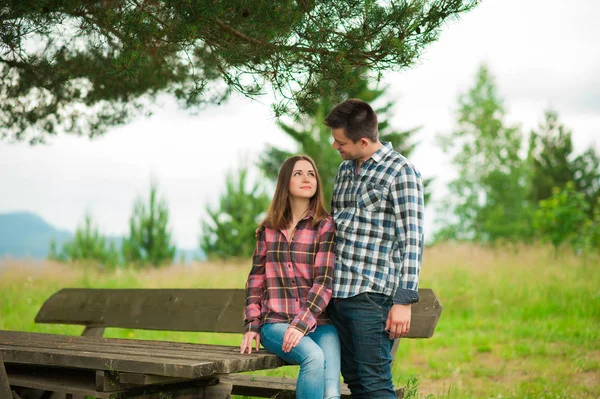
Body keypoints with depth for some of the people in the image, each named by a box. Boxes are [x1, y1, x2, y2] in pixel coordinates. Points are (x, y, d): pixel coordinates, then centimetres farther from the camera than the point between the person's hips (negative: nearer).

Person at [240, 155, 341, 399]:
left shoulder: (326, 226, 2)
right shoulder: (268, 229, 12)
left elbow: (324, 281, -7)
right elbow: (256, 280, 14)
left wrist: (302, 324, -17)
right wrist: (252, 325, 4)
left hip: (318, 322, 0)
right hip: (276, 323, 1)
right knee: (314, 357, -31)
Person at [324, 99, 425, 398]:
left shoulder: (401, 172, -7)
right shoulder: (345, 169, 16)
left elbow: (411, 241, -11)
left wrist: (404, 301, -16)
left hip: (371, 295, -7)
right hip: (336, 294, 7)